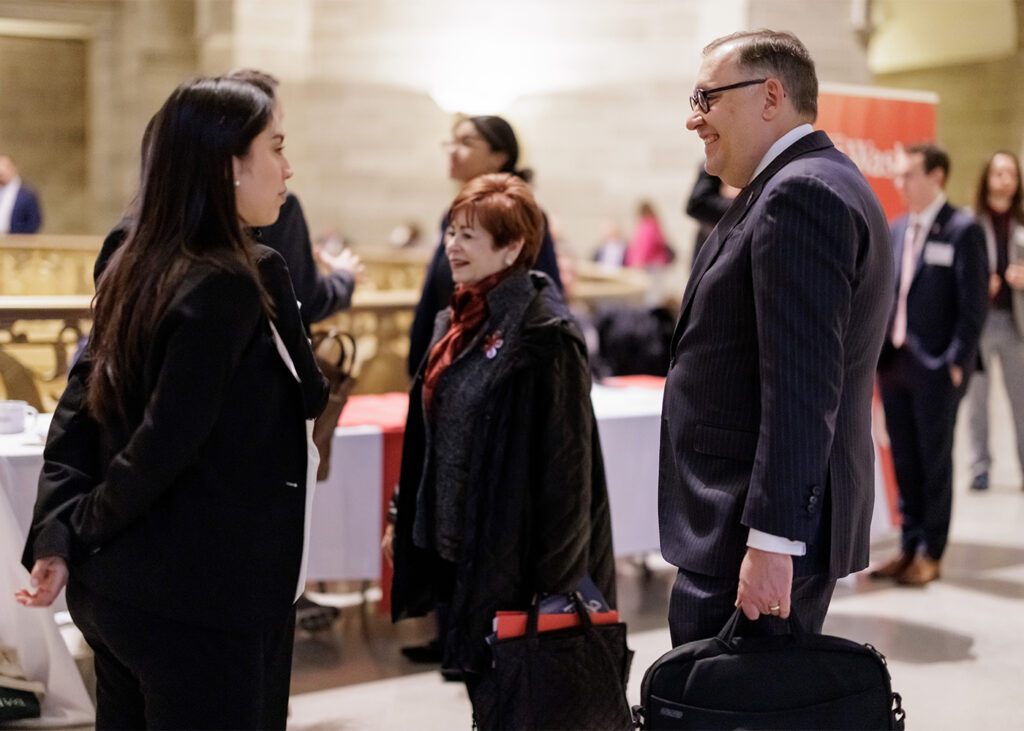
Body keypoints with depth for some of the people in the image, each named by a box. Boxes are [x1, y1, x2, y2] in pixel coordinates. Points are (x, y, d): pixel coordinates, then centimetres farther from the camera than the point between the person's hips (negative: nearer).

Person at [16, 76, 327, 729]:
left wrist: (55, 538, -1)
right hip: (207, 601, -8)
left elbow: (76, 418, 4)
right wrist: (86, 529, -7)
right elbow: (168, 441, -21)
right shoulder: (232, 284, -18)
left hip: (116, 589, 8)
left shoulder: (137, 268, 6)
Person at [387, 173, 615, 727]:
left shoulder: (543, 333, -18)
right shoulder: (459, 319, 9)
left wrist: (552, 580, -18)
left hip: (513, 553, -8)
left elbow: (563, 456, -19)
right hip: (458, 542, 8)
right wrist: (407, 519, 19)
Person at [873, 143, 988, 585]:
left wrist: (957, 361, -13)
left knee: (934, 460, 4)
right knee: (904, 461, 10)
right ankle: (909, 546, 20)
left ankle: (930, 554, 13)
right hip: (894, 361, 6)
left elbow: (974, 302, -10)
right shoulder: (896, 229, 11)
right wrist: (879, 350, 7)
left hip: (936, 366, -6)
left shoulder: (962, 230, -7)